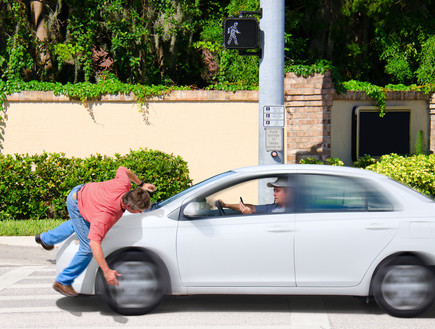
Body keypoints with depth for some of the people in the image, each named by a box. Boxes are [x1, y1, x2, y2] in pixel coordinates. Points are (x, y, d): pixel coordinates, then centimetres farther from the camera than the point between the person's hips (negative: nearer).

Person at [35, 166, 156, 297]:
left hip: (82, 191, 8)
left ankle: (46, 238, 65)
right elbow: (94, 243, -49)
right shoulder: (106, 215, -44)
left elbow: (122, 169, -4)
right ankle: (63, 282, 7)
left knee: (77, 224, 38)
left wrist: (141, 184, 5)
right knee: (87, 248, -10)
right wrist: (106, 271, -49)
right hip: (76, 205, -8)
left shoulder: (124, 184, -28)